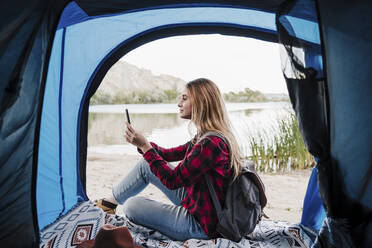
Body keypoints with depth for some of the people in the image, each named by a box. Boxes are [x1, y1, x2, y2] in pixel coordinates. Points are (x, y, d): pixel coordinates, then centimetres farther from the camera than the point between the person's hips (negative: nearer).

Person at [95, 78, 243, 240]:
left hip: (200, 225, -9)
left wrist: (145, 146, -20)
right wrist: (142, 143, 1)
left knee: (131, 206, -8)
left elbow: (172, 181, -24)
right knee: (146, 165, 11)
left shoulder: (211, 144, -28)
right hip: (194, 202, 10)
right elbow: (171, 154, 15)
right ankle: (110, 201, 31)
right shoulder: (206, 137, 5)